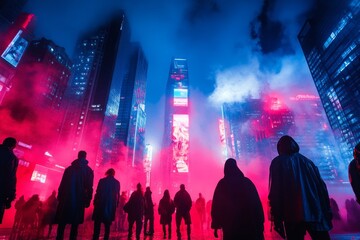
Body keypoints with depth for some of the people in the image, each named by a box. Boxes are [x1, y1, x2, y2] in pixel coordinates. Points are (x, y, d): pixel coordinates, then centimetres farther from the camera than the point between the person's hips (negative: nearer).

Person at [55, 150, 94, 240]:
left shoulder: (69, 168, 7)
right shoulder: (89, 170, -1)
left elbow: (62, 184, 5)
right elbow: (89, 187, -5)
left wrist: (60, 197, 9)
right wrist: (87, 200, 0)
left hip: (66, 198, 2)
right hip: (79, 200, -2)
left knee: (62, 223, 11)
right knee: (75, 224, 7)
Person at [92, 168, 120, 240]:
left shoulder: (102, 180, -5)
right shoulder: (117, 183, 3)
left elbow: (98, 192, -7)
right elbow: (118, 195, 5)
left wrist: (95, 202, 2)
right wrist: (116, 205, 12)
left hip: (101, 204, -2)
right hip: (111, 206, 2)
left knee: (97, 223, 8)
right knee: (107, 224, 11)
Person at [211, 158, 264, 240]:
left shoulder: (222, 184, 0)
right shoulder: (247, 181, 4)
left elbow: (216, 206, -2)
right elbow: (257, 204, 1)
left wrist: (216, 226, 2)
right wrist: (260, 223, 5)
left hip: (230, 225, -1)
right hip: (249, 224, 1)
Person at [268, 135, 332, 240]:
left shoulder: (277, 163, -1)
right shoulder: (307, 161, 13)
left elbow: (274, 191, -7)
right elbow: (322, 187, 11)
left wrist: (277, 217, -4)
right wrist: (327, 211, 15)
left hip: (293, 215, -4)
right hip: (316, 211, 4)